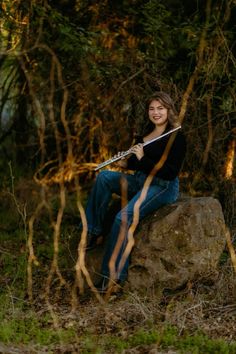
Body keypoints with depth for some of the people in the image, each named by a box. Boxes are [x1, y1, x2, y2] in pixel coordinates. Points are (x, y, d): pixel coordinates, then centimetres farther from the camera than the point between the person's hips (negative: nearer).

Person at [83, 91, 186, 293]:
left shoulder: (177, 137, -10)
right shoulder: (146, 134, 14)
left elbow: (171, 172, -19)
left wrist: (142, 159, -22)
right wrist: (125, 163, 1)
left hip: (162, 187, -8)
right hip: (139, 181, 8)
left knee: (125, 216, -29)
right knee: (104, 176, -13)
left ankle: (114, 274, -25)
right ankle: (93, 231, -10)